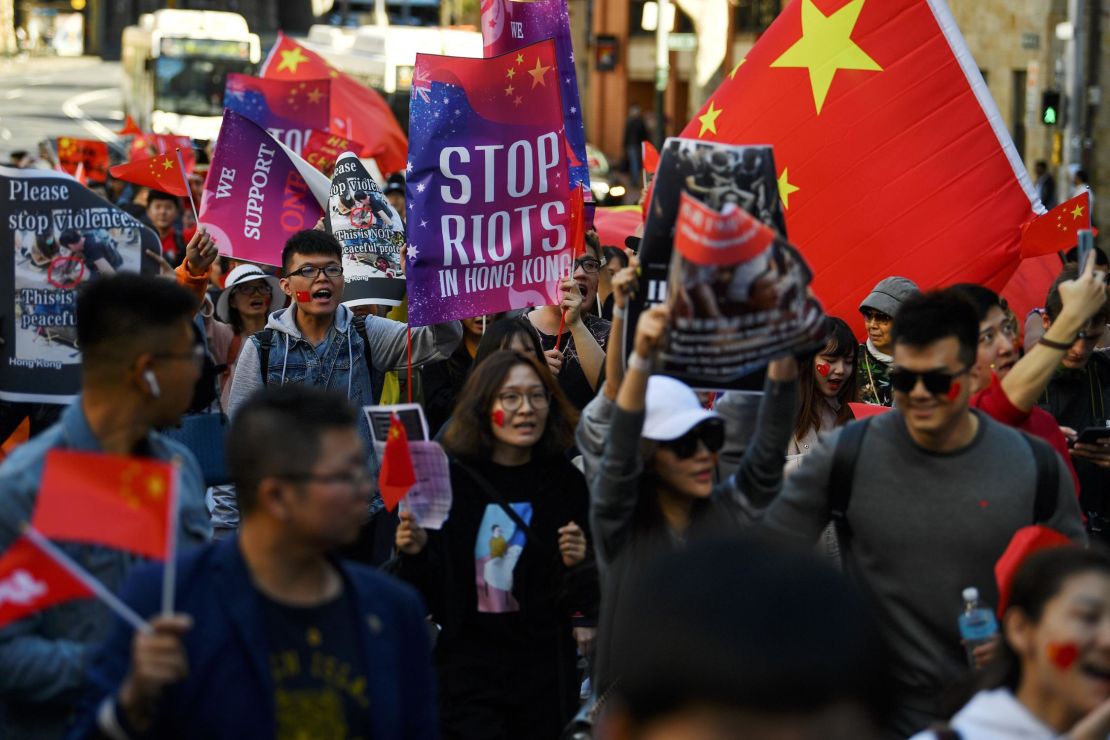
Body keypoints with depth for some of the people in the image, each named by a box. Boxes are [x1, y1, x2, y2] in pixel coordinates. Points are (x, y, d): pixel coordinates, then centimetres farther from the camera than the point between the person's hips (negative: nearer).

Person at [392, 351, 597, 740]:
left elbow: (583, 603, 6)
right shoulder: (450, 477, -5)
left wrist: (576, 565, -13)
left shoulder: (565, 482, 1)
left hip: (545, 673, 2)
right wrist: (413, 553, -19)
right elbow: (426, 596, -1)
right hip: (467, 667, -2)